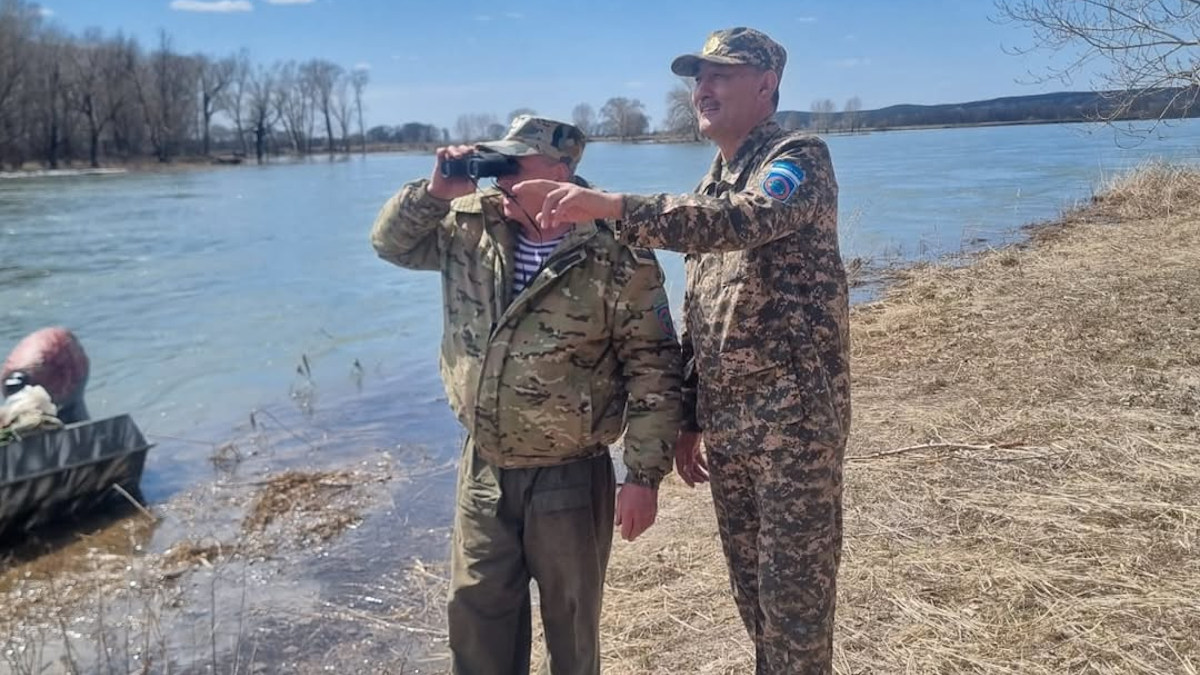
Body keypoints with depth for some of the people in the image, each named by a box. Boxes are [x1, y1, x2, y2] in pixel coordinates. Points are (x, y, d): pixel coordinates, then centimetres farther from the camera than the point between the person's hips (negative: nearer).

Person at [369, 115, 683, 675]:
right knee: (476, 613, 18)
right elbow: (392, 242, 11)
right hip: (482, 468, 5)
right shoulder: (473, 226, -1)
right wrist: (435, 192, -9)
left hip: (570, 477, -4)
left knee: (571, 623, 15)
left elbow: (653, 370, -14)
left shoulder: (619, 258, -16)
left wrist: (644, 476, -15)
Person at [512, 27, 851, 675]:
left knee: (796, 591, 2)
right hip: (723, 425, 8)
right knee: (750, 586, 17)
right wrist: (687, 420, 14)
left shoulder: (799, 159, -9)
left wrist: (609, 205, -39)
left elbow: (742, 221, -32)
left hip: (793, 418, -7)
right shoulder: (710, 189, 15)